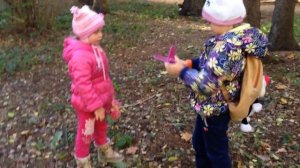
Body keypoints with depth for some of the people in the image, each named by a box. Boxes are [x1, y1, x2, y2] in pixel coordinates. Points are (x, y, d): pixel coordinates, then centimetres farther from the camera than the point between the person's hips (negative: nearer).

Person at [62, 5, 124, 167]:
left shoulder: (96, 49, 1)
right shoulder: (80, 57, -30)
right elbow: (83, 85, -29)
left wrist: (110, 97, 14)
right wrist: (96, 106, -23)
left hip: (100, 100, 8)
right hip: (86, 104, -8)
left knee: (101, 127, 28)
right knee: (86, 134, 12)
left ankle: (105, 149, 53)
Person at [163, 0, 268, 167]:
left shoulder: (228, 46, -34)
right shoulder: (236, 37, -2)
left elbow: (206, 84, -32)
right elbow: (213, 61, 11)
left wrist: (181, 71, -18)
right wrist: (189, 63, -1)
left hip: (215, 110, -10)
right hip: (212, 106, 10)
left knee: (216, 151, 15)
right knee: (200, 143, 28)